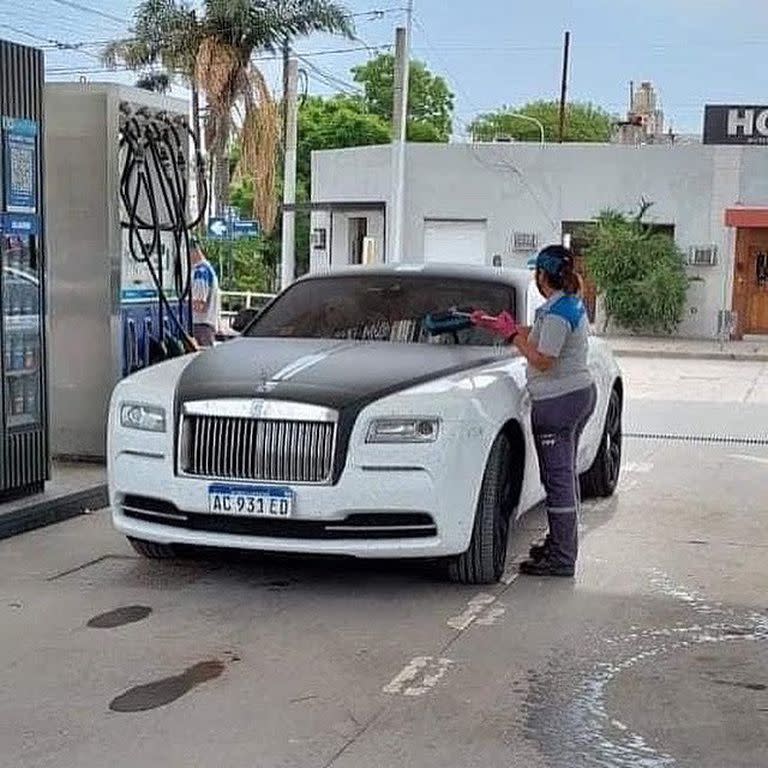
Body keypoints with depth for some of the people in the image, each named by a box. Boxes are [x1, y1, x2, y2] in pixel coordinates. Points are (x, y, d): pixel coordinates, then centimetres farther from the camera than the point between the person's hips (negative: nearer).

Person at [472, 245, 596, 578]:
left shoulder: (557, 313, -18)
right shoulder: (572, 305, 13)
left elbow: (542, 360, -20)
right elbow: (535, 336, 20)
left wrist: (512, 334, -10)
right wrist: (495, 324, 23)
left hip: (558, 401, -10)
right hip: (580, 393, 11)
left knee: (558, 478, -7)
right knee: (565, 475, 17)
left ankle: (561, 559, -3)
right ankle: (561, 544, 28)